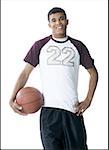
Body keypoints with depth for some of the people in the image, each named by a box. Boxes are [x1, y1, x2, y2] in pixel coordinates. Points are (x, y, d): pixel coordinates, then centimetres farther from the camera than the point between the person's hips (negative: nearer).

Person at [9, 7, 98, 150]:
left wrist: (88, 100, 7)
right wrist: (13, 99, -4)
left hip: (73, 108, 1)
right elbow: (25, 73, 9)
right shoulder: (40, 46, 9)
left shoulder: (78, 46, 11)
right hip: (49, 109, -1)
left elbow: (93, 73, 18)